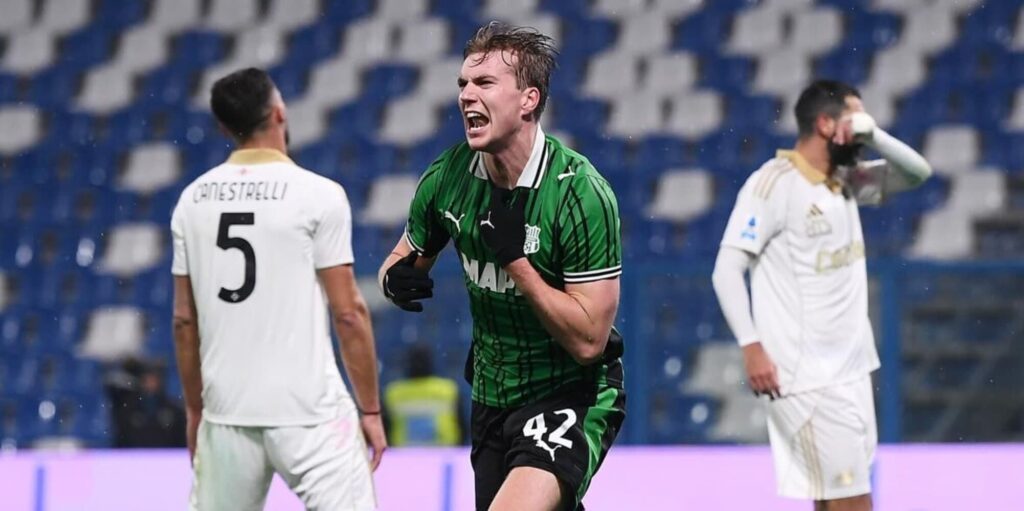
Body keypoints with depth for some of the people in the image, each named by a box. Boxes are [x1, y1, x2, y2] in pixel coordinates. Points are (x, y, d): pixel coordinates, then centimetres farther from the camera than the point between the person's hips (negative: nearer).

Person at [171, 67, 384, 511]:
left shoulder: (193, 200, 7)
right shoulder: (318, 195, -7)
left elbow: (185, 320, 11)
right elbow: (348, 314, -7)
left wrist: (195, 409, 21)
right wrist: (370, 409, 1)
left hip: (226, 412, 5)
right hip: (309, 413, -5)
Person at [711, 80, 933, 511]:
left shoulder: (847, 180, 11)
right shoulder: (773, 183, -12)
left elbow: (918, 172, 14)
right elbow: (727, 270, -14)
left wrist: (873, 135, -4)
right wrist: (752, 347, -21)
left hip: (851, 370, 8)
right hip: (807, 378, -8)